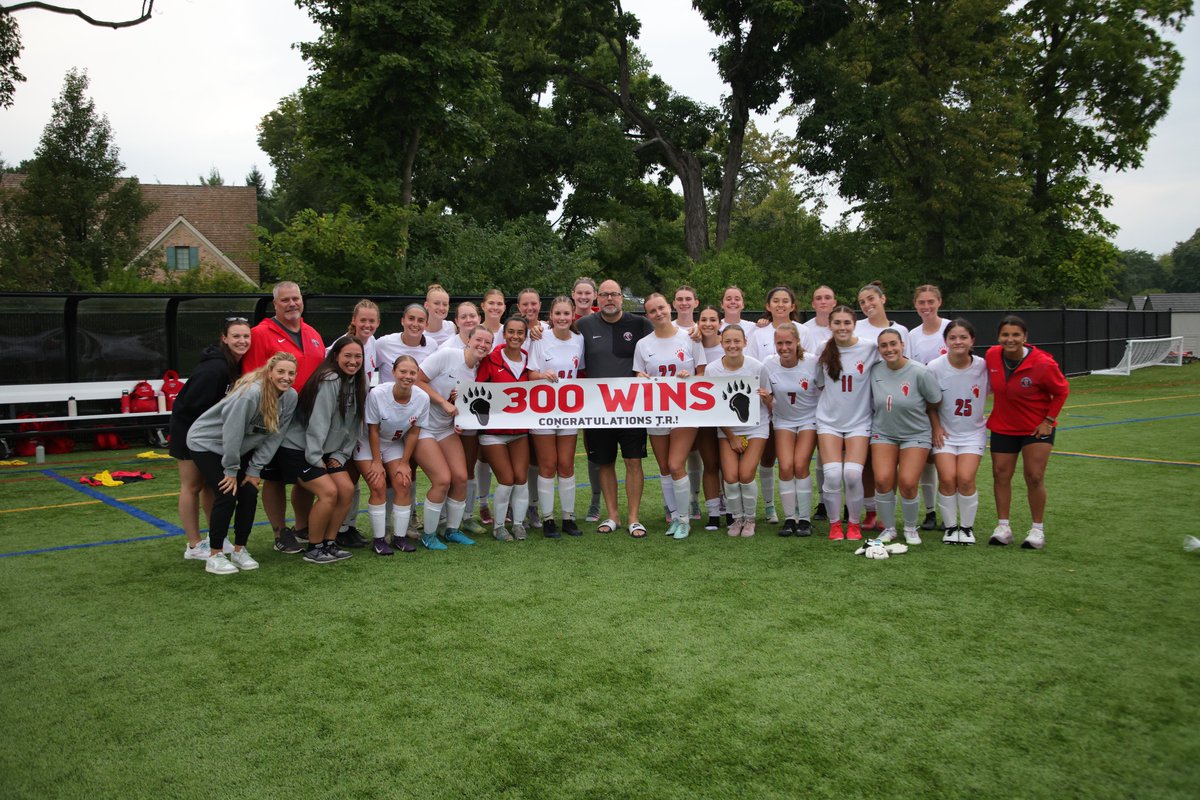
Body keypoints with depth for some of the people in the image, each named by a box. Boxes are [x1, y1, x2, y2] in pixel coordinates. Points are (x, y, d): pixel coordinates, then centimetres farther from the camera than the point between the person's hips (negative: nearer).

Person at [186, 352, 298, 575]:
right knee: (227, 496, -14)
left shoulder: (290, 397, -12)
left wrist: (255, 470, -8)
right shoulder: (251, 392, -33)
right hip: (207, 443, -7)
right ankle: (214, 556, 0)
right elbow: (232, 432, -28)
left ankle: (239, 550, 14)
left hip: (241, 447, 7)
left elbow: (273, 437, -7)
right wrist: (231, 470, -20)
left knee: (250, 494, -2)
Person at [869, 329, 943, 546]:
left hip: (916, 434, -2)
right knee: (883, 480, -13)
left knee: (908, 483, -12)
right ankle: (888, 528, 9)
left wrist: (937, 429, 0)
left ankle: (911, 529, 15)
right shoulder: (875, 371, -6)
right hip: (883, 433, 2)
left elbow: (934, 405, -3)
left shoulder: (920, 372, -15)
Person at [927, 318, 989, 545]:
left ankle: (967, 527, 8)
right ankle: (950, 527, 8)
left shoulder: (983, 366, -10)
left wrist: (992, 420, 5)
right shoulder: (935, 367, -13)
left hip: (973, 433, 0)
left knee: (966, 478, -14)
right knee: (947, 478, -14)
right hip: (944, 433, 0)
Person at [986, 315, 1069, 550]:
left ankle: (1038, 529, 10)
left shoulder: (1042, 363, -23)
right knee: (1000, 474, 4)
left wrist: (1049, 420, -11)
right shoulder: (991, 355, -12)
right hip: (1003, 427, 4)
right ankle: (1003, 526, 15)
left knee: (1034, 477, -5)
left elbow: (1062, 391, -7)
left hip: (1037, 427, -4)